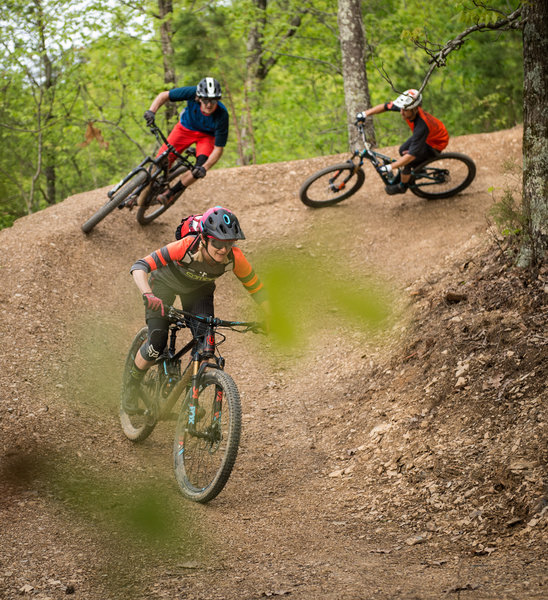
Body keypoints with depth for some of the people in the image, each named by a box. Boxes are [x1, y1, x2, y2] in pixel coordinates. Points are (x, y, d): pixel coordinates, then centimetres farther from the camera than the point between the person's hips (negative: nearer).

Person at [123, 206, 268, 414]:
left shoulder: (234, 258, -33)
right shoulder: (187, 247, -42)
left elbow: (255, 287, -17)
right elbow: (139, 266, -44)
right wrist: (148, 294, -61)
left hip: (198, 289, 3)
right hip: (165, 282, -3)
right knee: (157, 344, -16)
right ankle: (132, 386, 13)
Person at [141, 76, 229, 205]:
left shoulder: (222, 116, -35)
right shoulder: (192, 92, -33)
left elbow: (218, 149, -27)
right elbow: (163, 96, -19)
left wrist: (205, 167, -41)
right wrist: (151, 111, -36)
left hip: (207, 135, -1)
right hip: (186, 128, 1)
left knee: (199, 170, -26)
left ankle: (172, 192, -2)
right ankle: (144, 191, 13)